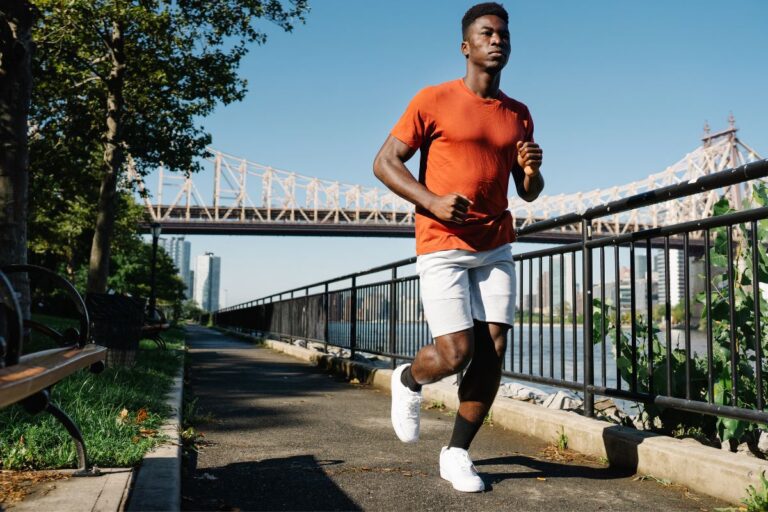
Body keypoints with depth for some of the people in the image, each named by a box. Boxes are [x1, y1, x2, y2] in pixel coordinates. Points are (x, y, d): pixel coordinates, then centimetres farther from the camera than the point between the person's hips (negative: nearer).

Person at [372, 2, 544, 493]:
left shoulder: (519, 115, 13)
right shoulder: (433, 101, -2)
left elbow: (529, 193, 19)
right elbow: (385, 162, -4)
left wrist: (533, 170, -5)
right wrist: (432, 201, -18)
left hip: (496, 248, 5)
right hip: (442, 247, -5)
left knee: (493, 353, -3)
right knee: (456, 353, -10)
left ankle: (457, 453, 13)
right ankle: (408, 381, 25)